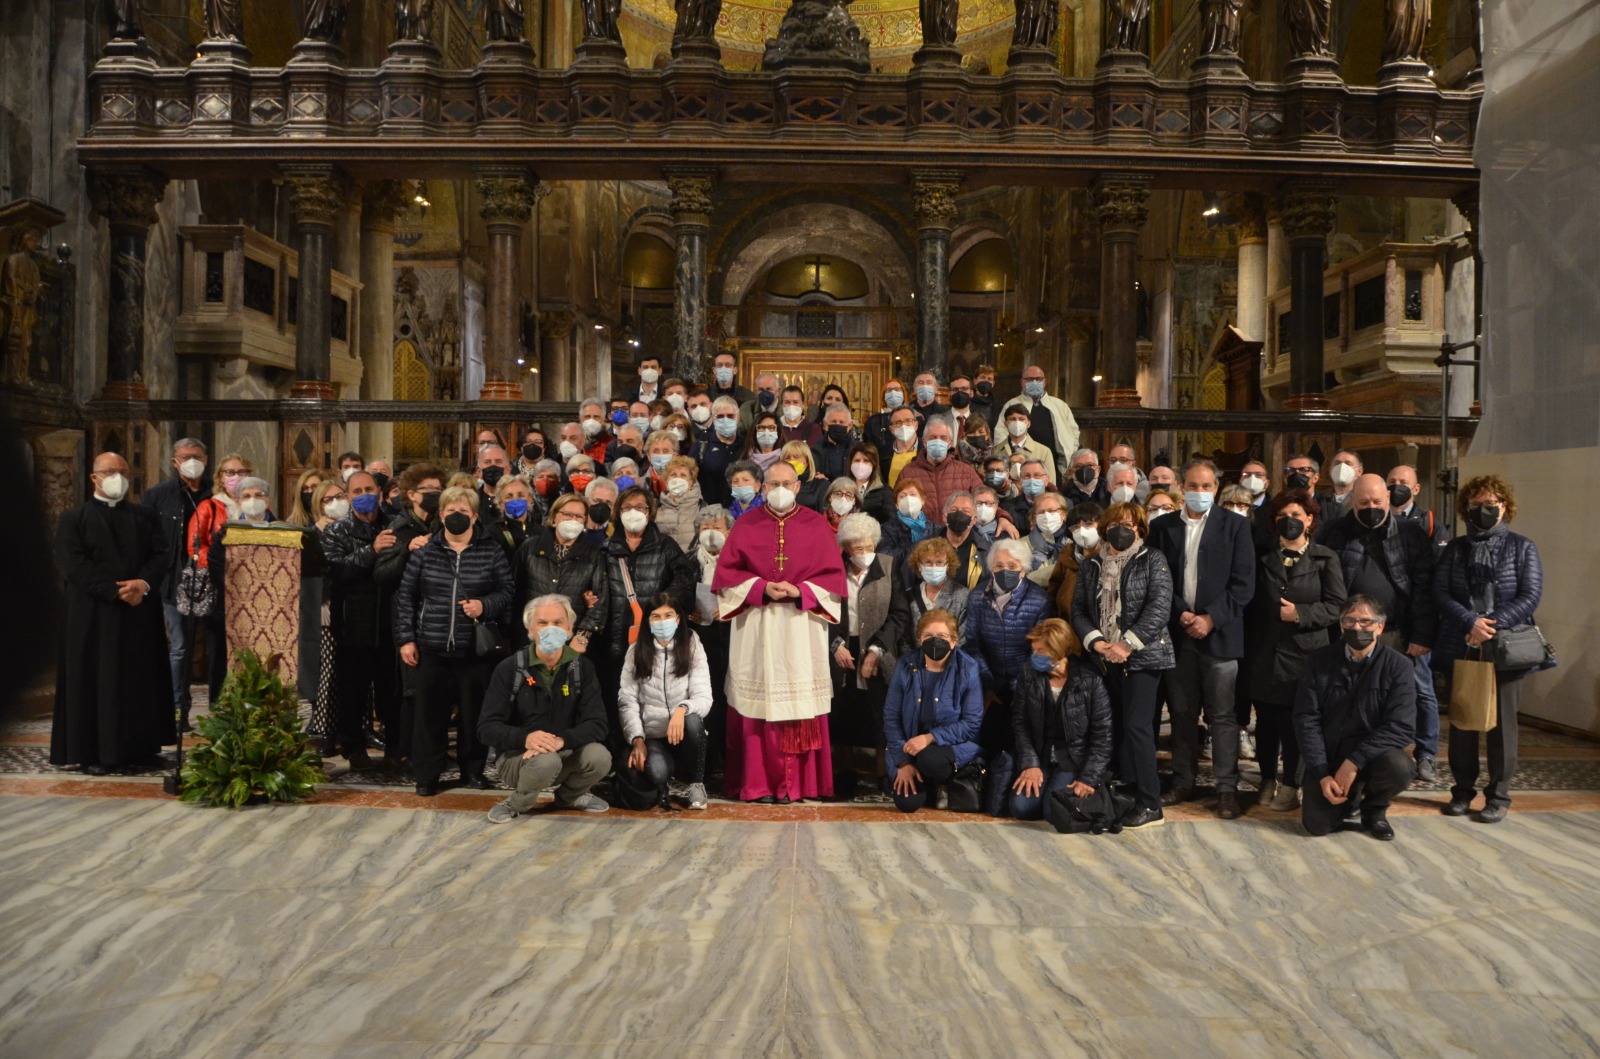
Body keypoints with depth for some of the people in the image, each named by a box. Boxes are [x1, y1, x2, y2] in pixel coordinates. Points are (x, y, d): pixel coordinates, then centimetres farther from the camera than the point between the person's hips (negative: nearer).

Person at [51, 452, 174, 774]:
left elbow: (161, 555, 4)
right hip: (94, 615, -3)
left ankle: (142, 747, 10)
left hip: (141, 613, 3)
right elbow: (73, 564, -9)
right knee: (96, 682, -2)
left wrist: (144, 583, -16)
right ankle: (94, 752, 3)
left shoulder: (146, 515, 14)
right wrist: (116, 591, -18)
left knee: (141, 681, 5)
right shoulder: (74, 519, 3)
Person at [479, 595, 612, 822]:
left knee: (599, 757, -26)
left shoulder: (582, 667, -3)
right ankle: (519, 803, -2)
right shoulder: (509, 669, -8)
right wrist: (525, 738, -33)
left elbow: (597, 724, -11)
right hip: (518, 756, -3)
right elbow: (486, 727, -13)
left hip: (566, 754, 3)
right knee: (545, 761, -36)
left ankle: (568, 797, 8)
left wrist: (561, 741, -31)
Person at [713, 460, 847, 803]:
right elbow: (727, 572, 3)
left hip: (802, 630, 0)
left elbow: (833, 574, 4)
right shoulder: (747, 525, 8)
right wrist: (762, 589, -11)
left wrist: (800, 592, -12)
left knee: (801, 705, -1)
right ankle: (756, 783, 4)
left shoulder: (816, 525, 8)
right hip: (756, 629, 0)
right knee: (757, 702, -2)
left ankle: (799, 782, 6)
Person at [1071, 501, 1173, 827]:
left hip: (1142, 656, -4)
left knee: (1136, 726, -10)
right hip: (1104, 658, 5)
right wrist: (1096, 642, -8)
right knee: (1116, 728, 5)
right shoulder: (1091, 564, 13)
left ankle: (1149, 805, -3)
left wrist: (1127, 644, -15)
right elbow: (1078, 609, 9)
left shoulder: (1152, 560, 0)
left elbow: (1159, 607, -10)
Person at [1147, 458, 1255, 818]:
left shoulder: (1235, 527, 2)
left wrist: (1210, 618, -10)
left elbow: (1243, 584, -3)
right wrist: (1181, 614, -8)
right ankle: (1183, 781, 18)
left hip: (1218, 633, -2)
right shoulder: (1163, 527, 9)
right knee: (1182, 713, 9)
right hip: (1177, 632, 3)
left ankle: (1227, 787, 6)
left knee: (1222, 716, 0)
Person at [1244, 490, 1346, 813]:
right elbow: (1251, 605, 11)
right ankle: (1268, 780, 21)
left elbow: (1336, 606, -2)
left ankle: (1291, 786, 11)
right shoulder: (1264, 559, 13)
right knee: (1266, 721, 8)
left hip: (1304, 653, -3)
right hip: (1265, 654, 3)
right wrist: (1249, 649, 3)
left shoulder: (1325, 559, 4)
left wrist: (1300, 614, -15)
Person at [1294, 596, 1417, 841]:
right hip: (1328, 756, 1)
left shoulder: (1397, 665, -7)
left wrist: (1354, 762, -24)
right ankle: (1349, 794, 22)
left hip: (1373, 754, -1)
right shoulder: (1319, 661, -1)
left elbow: (1400, 726, -15)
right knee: (1317, 825, -15)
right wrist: (1322, 774, -15)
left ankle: (1374, 809, 2)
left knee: (1399, 766, -34)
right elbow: (1306, 719, -5)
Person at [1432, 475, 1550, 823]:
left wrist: (1494, 626, -17)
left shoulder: (1522, 547, 4)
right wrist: (1471, 622, -16)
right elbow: (1440, 594, 0)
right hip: (1459, 648, 2)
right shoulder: (1455, 549, 10)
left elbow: (1530, 597, -6)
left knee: (1502, 721, 2)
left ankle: (1498, 796, 11)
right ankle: (1462, 791, 16)